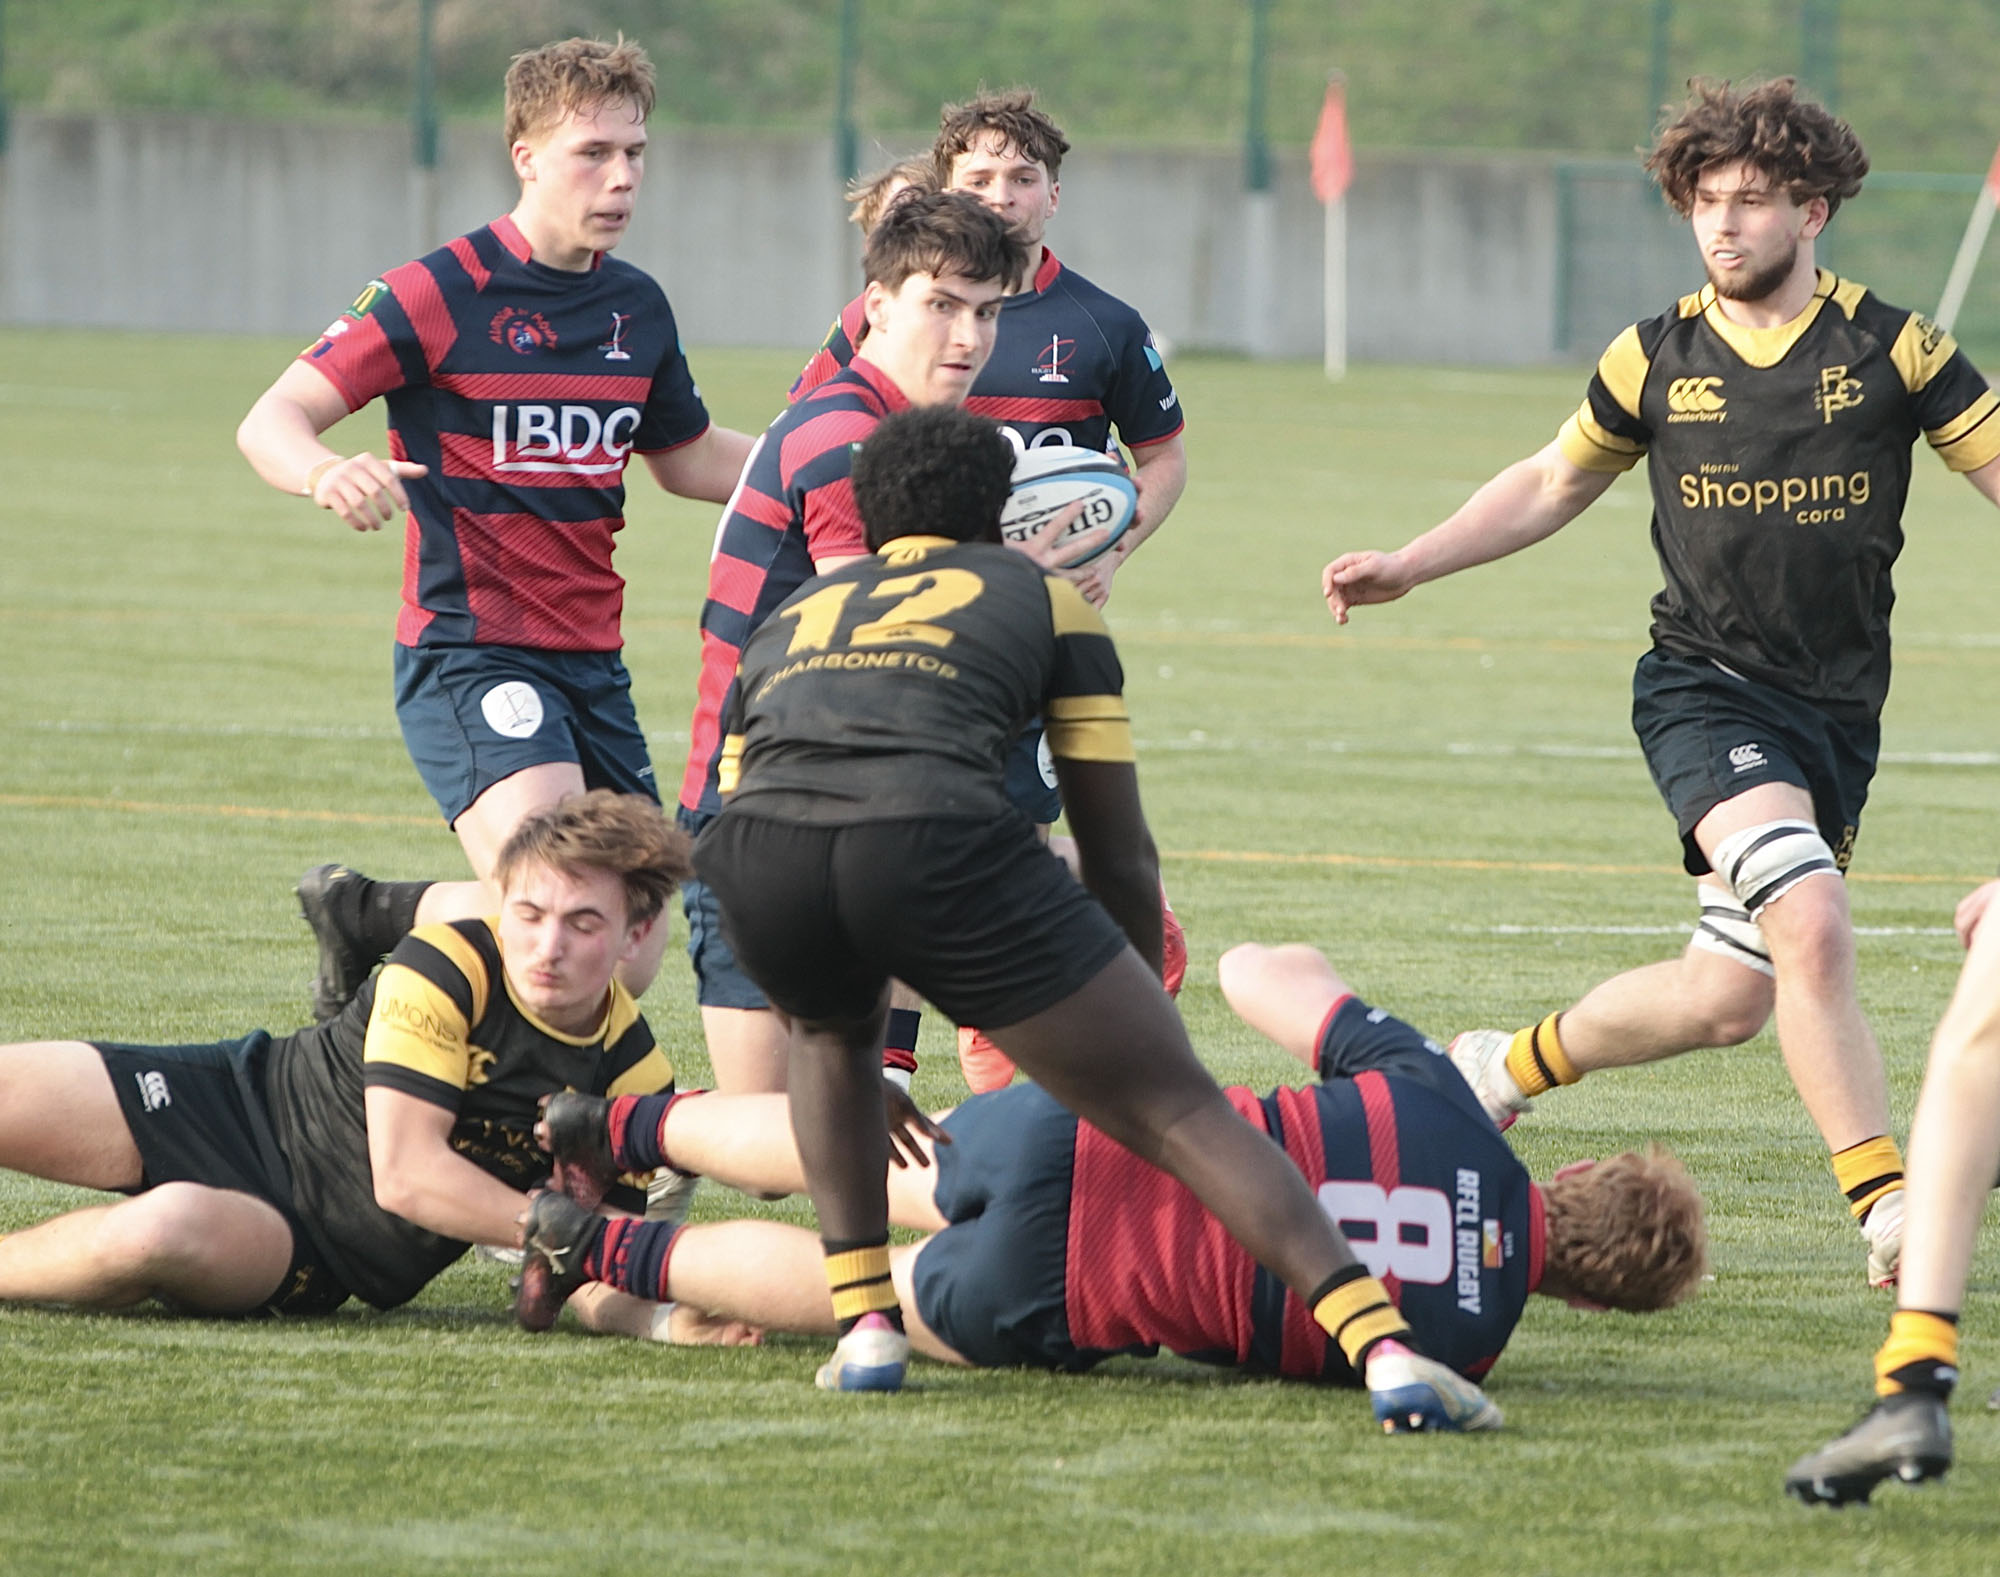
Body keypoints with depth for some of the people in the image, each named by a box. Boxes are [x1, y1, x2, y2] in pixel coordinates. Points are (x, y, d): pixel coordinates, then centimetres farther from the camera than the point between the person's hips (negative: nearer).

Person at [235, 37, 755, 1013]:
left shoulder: (637, 308, 10)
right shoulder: (443, 294, -9)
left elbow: (686, 459, 26)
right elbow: (270, 421, -12)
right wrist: (326, 472, -35)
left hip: (592, 664, 7)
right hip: (468, 650, -7)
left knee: (630, 959, 3)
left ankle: (369, 918, 25)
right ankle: (366, 918, 2)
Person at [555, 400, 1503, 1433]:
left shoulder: (791, 616, 38)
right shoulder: (1042, 598, 30)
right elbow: (1120, 856, 27)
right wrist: (1137, 1020, 42)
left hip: (755, 855, 3)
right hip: (937, 843, -3)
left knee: (833, 1031, 39)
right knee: (1179, 1111, 5)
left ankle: (865, 1325, 25)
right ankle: (1384, 1348, -12)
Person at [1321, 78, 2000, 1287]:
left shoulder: (1894, 349, -1)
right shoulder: (1656, 360, 3)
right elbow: (1553, 485, 19)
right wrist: (1409, 566, 11)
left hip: (1838, 708, 2)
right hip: (1705, 689, -2)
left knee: (1728, 1000, 5)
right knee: (1811, 925, -27)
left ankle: (1515, 1061, 32)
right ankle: (1890, 1210, -23)